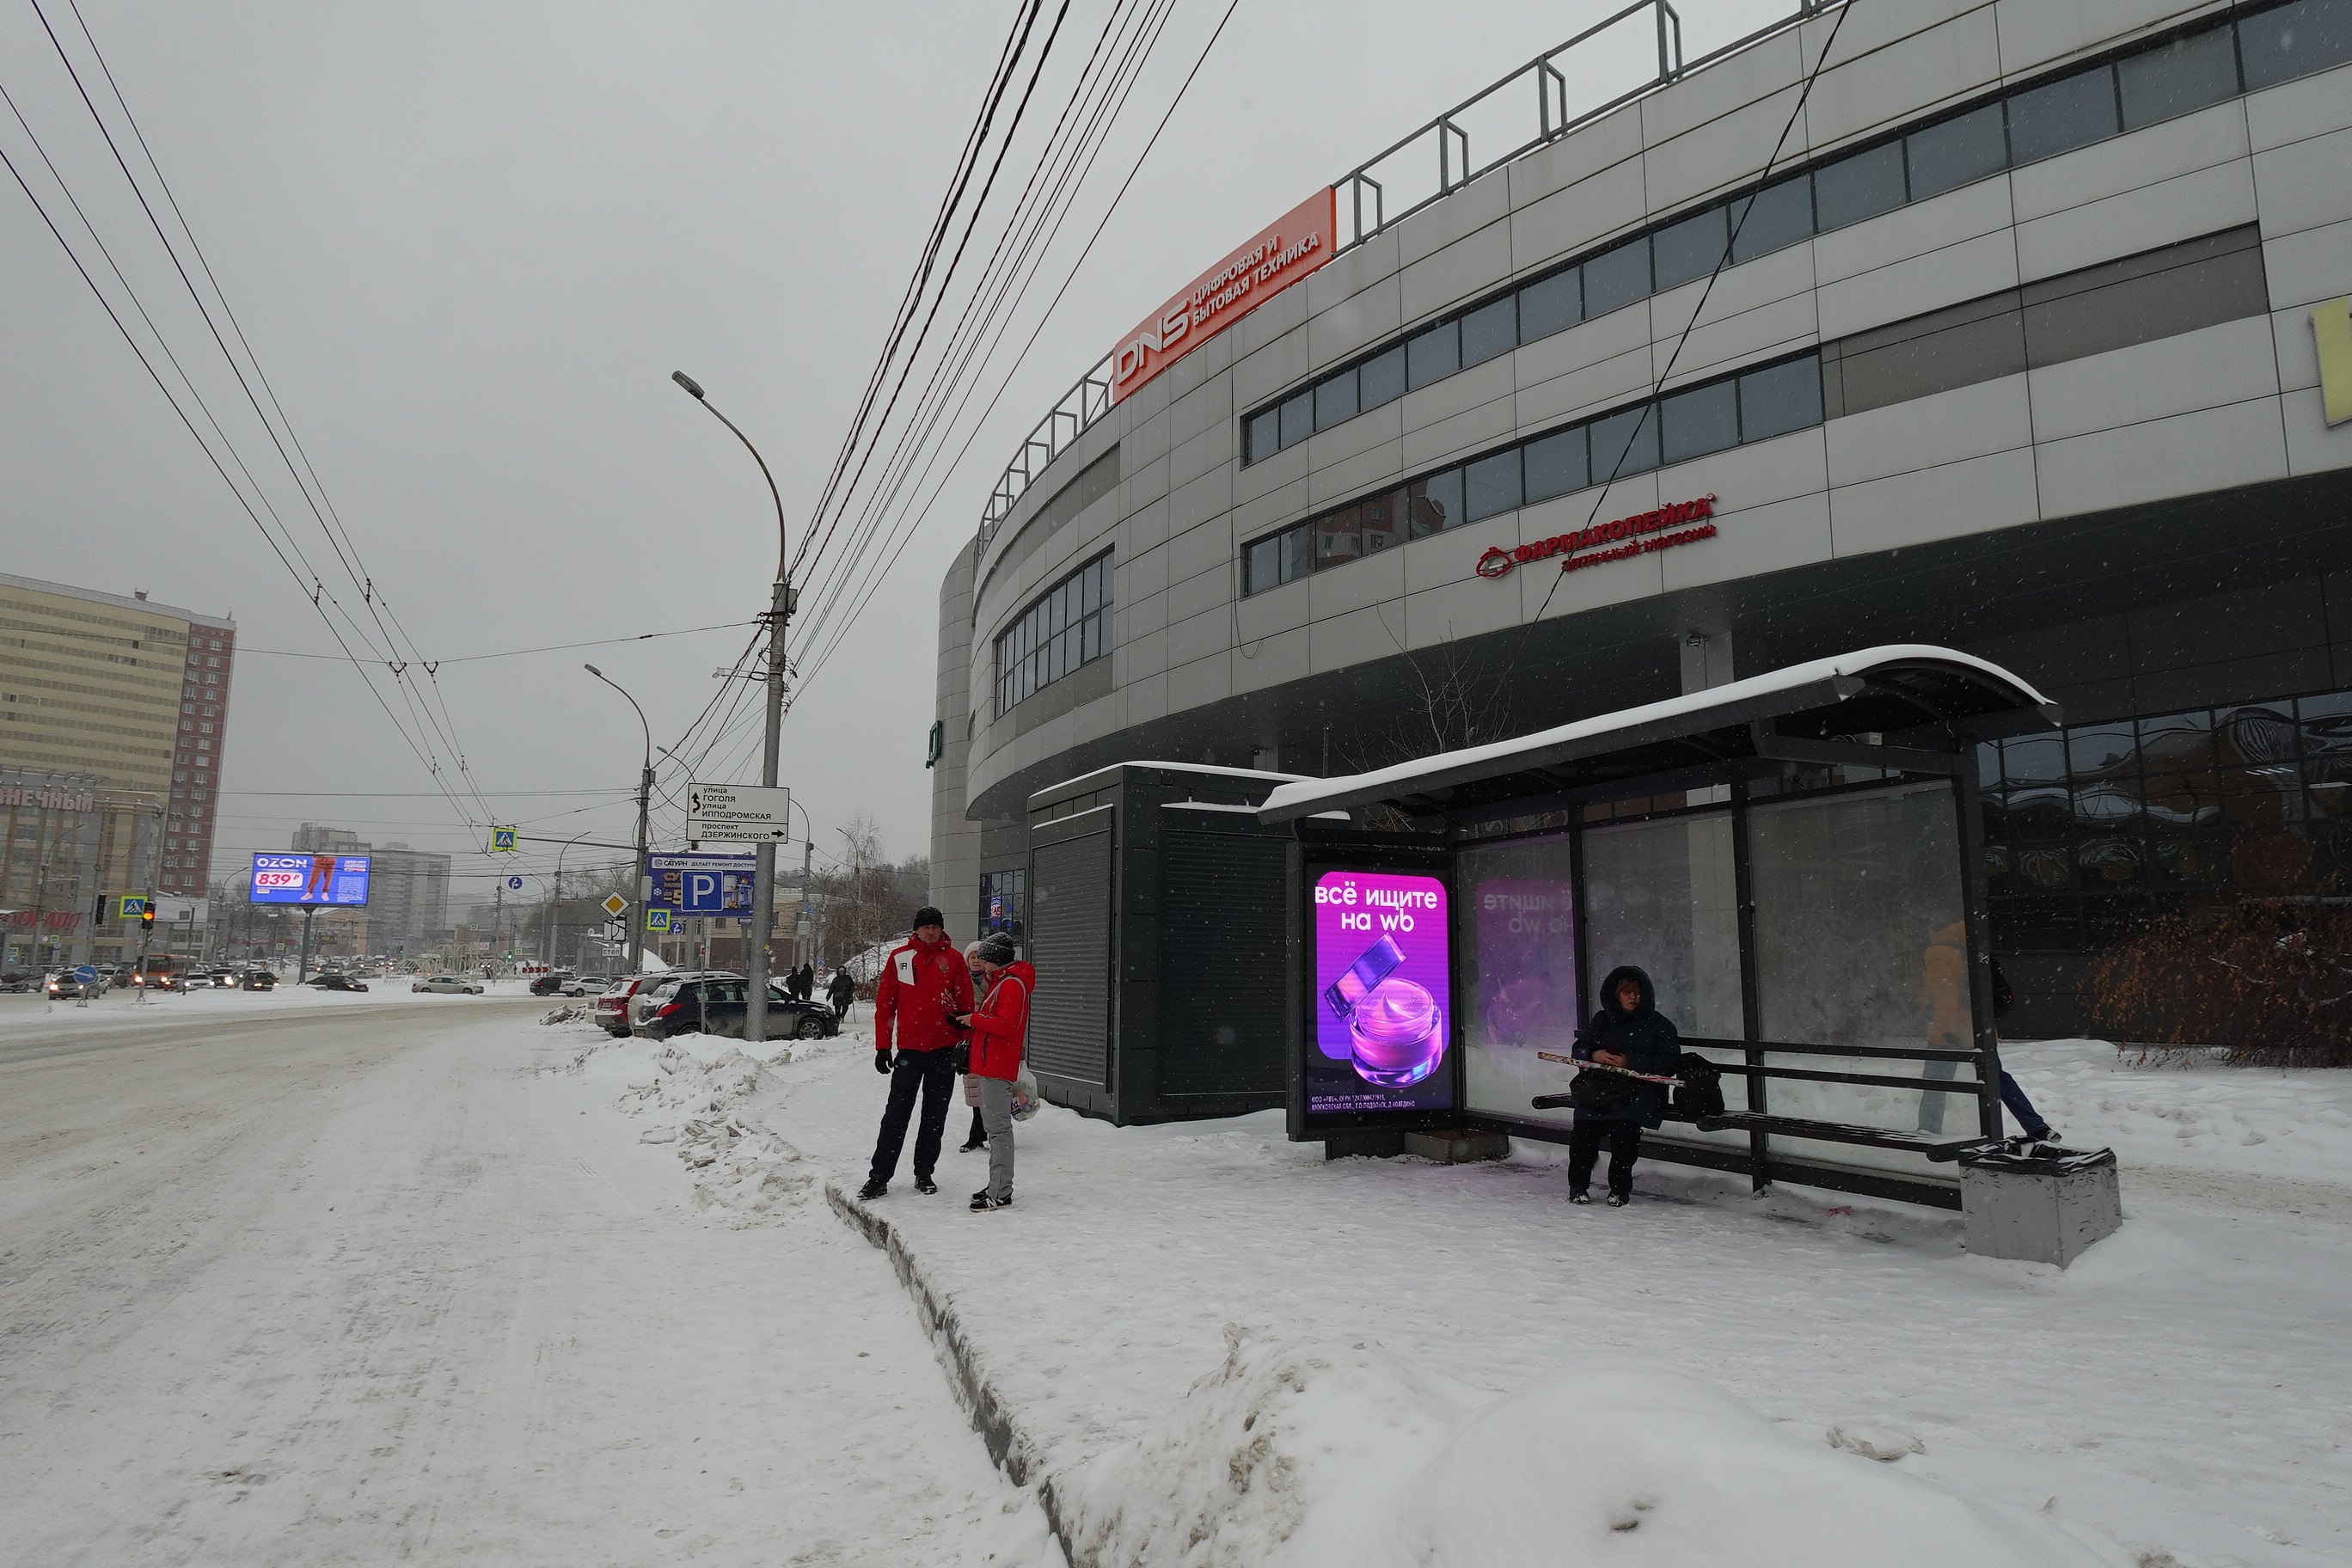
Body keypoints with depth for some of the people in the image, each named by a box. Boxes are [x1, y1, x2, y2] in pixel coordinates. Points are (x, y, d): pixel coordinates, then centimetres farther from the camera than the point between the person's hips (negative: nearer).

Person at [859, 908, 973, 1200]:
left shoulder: (953, 959, 3)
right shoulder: (899, 957, 2)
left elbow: (966, 1004, 5)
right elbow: (884, 1003, 4)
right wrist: (882, 1046, 0)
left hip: (944, 1048, 1)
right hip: (909, 1047, -1)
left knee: (935, 1115, 9)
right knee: (896, 1114, -1)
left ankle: (924, 1173, 20)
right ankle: (879, 1176, 4)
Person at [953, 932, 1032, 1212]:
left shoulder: (1012, 984, -14)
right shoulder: (1000, 981, 20)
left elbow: (1005, 1024, -24)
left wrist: (974, 1019, -15)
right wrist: (971, 1022, 8)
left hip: (997, 1067, -11)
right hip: (991, 1064, 11)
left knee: (999, 1127, -9)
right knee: (994, 1124, 15)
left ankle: (1001, 1194, -7)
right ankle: (997, 1186, 24)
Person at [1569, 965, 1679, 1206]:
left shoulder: (1658, 1024, 7)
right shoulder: (1602, 1019, 18)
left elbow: (1669, 1064, -3)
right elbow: (1578, 1051, 17)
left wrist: (1629, 1062, -13)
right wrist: (1594, 1055, -6)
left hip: (1641, 1089, -3)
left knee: (1624, 1124, -32)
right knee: (1584, 1125, -25)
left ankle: (1620, 1189, -15)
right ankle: (1578, 1185, -9)